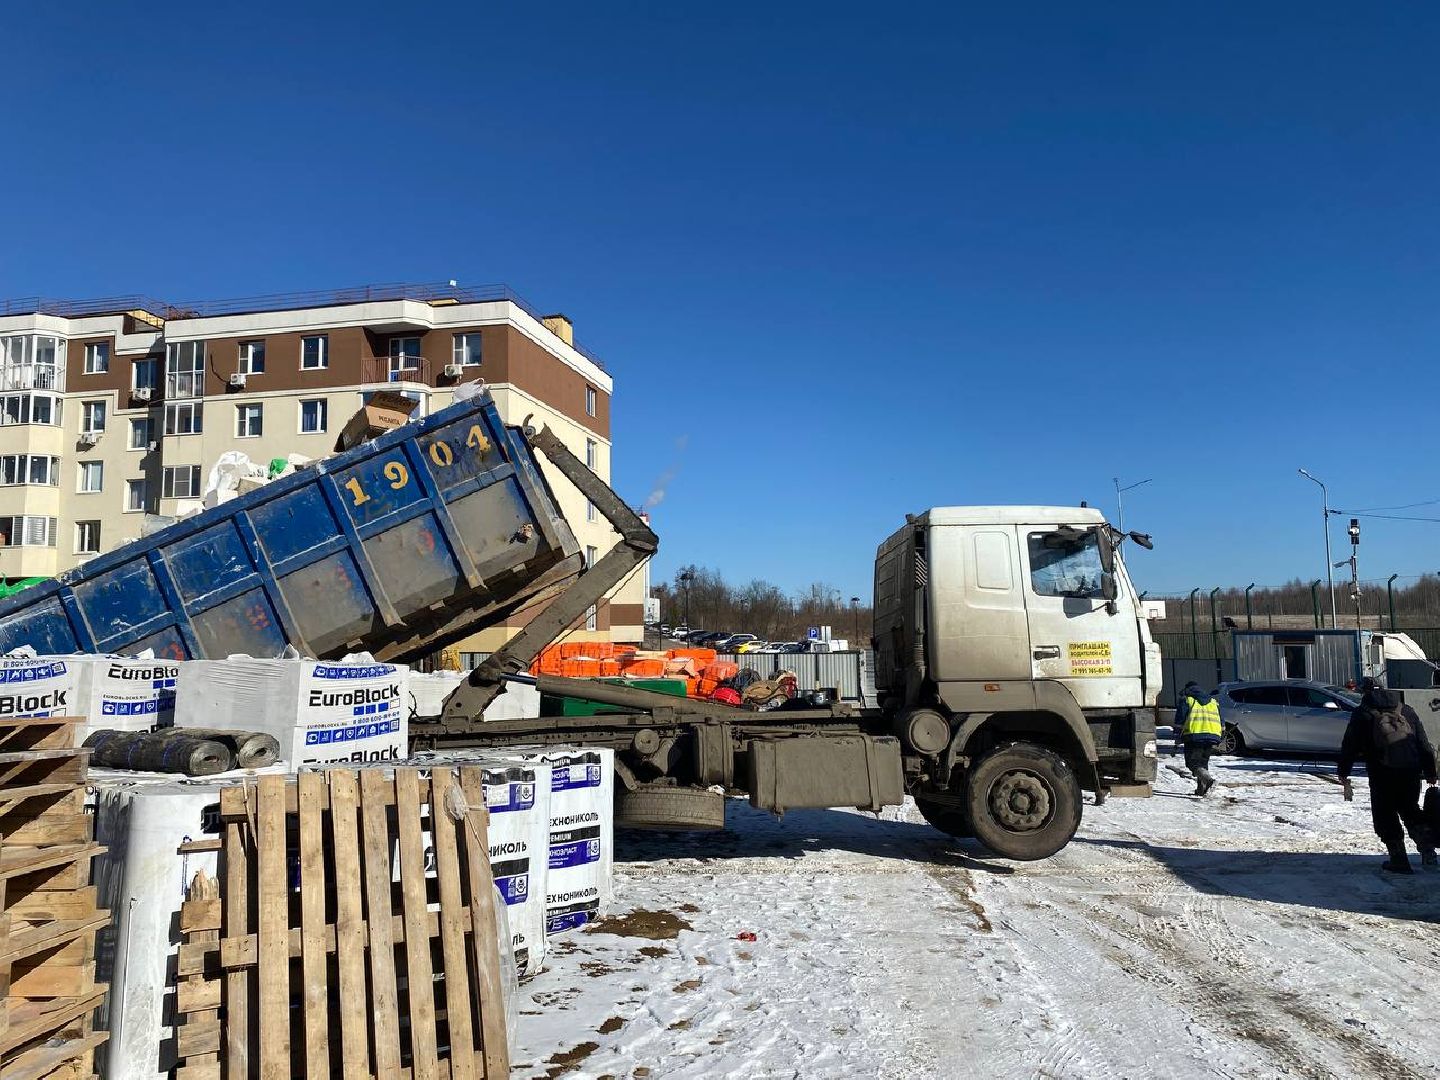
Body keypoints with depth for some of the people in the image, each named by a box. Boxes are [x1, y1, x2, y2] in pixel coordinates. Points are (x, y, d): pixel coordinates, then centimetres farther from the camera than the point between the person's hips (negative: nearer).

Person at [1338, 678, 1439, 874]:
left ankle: (1399, 859, 6)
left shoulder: (1362, 713, 6)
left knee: (1385, 815, 7)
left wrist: (1343, 773, 9)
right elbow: (1424, 744, 18)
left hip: (1382, 771, -4)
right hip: (1411, 770, 4)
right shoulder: (1406, 710, 17)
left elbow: (1349, 745, 3)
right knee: (1409, 809, 23)